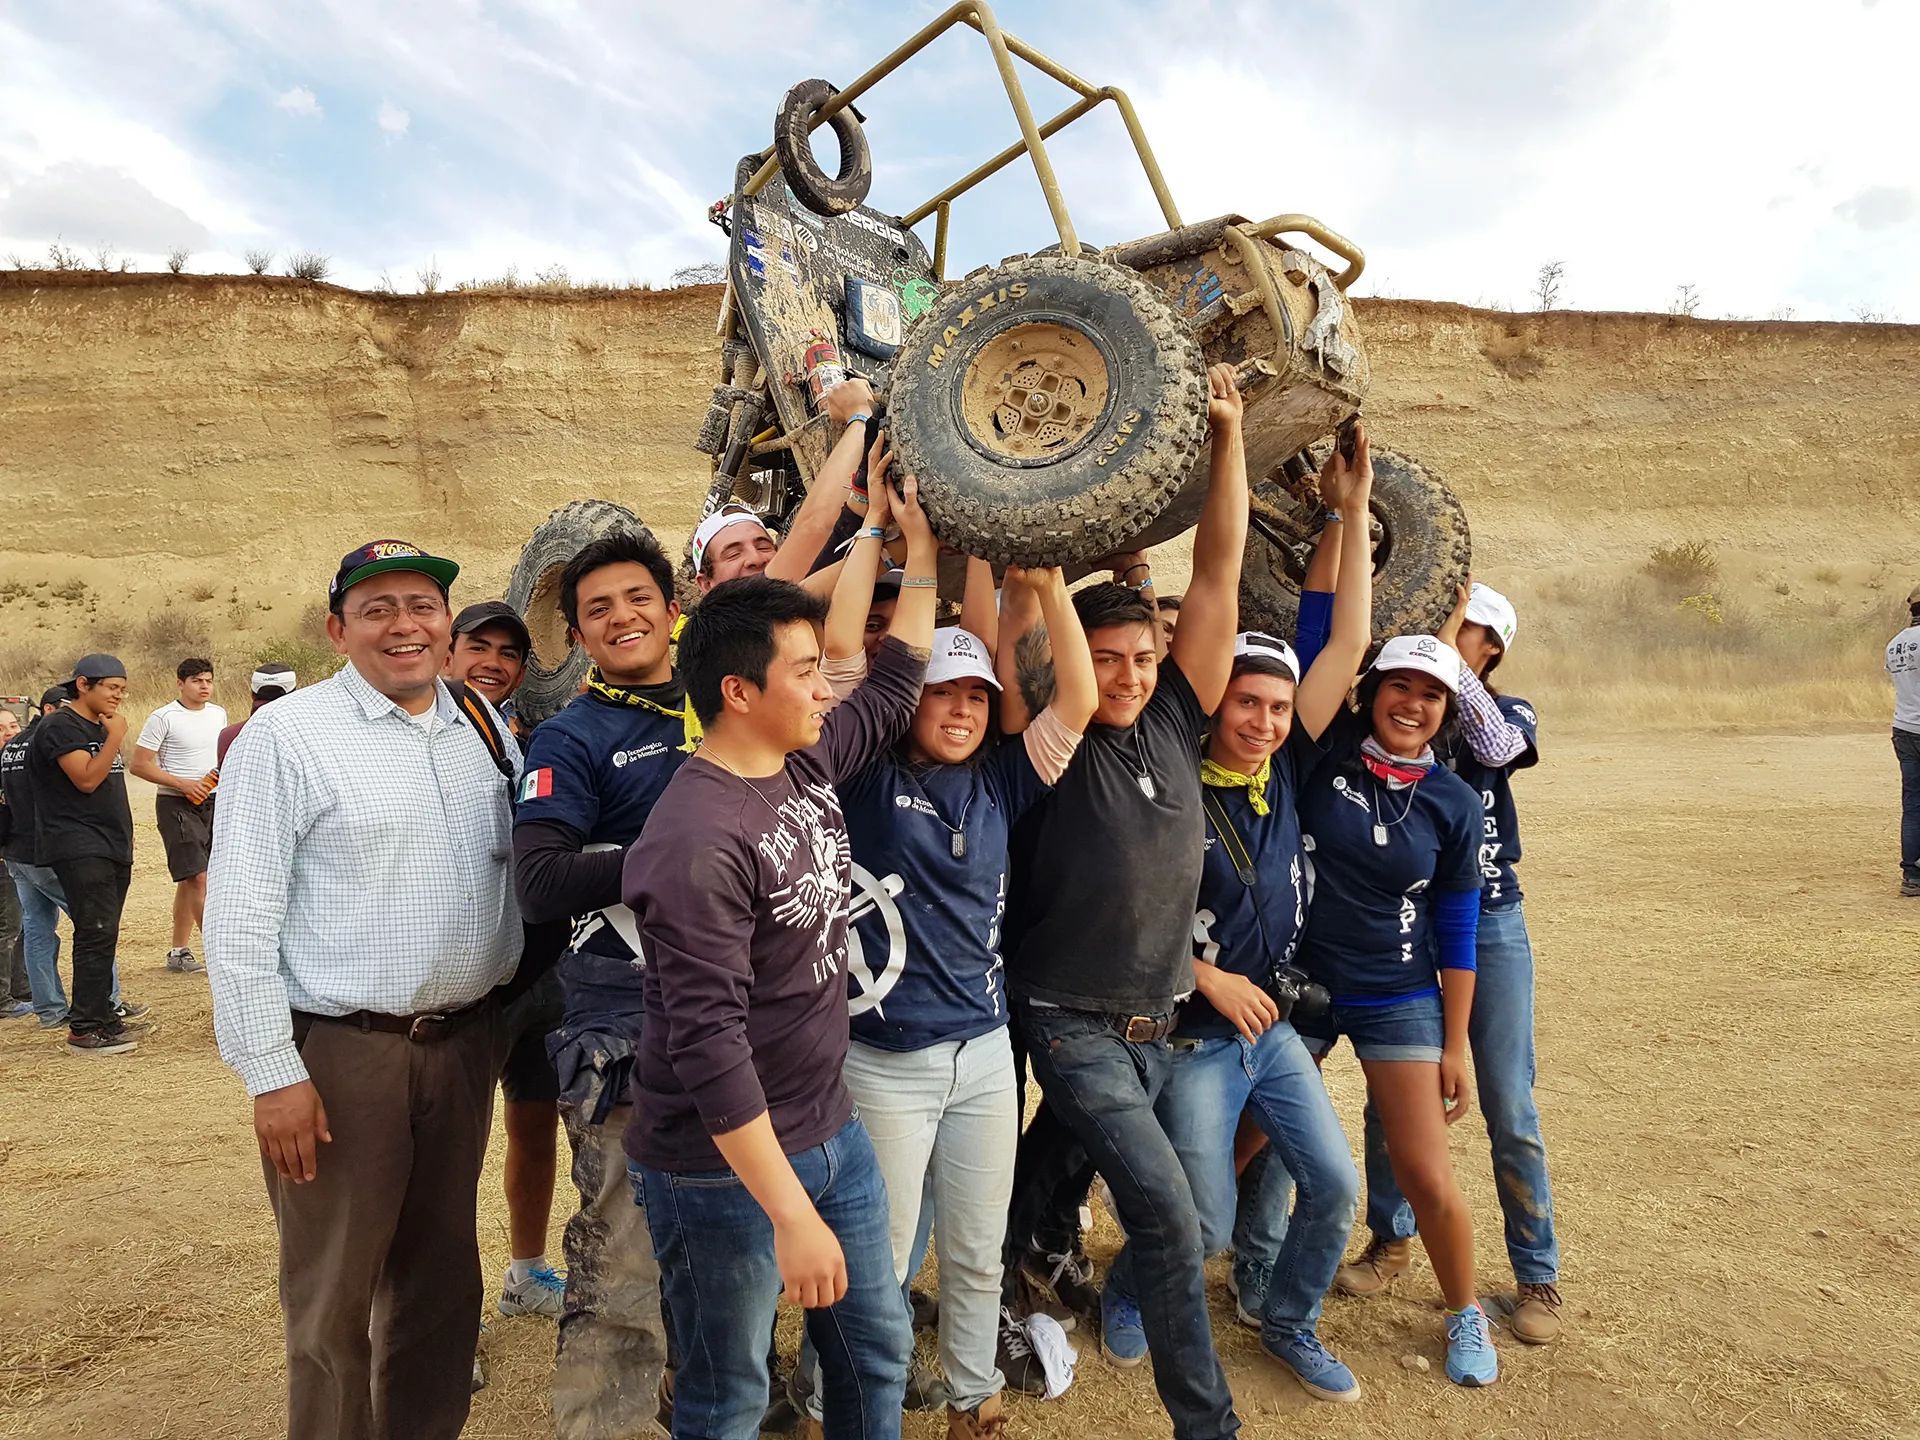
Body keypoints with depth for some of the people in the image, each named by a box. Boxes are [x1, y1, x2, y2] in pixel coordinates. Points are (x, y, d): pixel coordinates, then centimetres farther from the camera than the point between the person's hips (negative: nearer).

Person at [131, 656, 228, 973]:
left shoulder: (218, 714, 10)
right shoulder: (163, 718, -9)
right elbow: (138, 764, -10)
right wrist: (183, 784, -17)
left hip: (212, 804, 6)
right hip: (177, 805, -6)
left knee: (190, 880, 11)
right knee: (198, 877, -10)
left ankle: (179, 952, 18)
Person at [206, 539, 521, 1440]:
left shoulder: (486, 728, 7)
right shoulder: (286, 736, -9)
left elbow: (521, 872, 13)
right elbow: (239, 918, -11)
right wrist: (273, 1072, -13)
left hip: (466, 1039, 5)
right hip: (340, 1051, -5)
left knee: (442, 1274, 18)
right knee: (335, 1295, 8)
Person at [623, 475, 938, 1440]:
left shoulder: (811, 763, 1)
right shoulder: (697, 838, -25)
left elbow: (893, 688, 19)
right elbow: (707, 1042, -28)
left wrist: (922, 552, 21)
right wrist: (790, 1213, -26)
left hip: (832, 1132, 8)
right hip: (725, 1171, -8)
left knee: (879, 1352, 21)